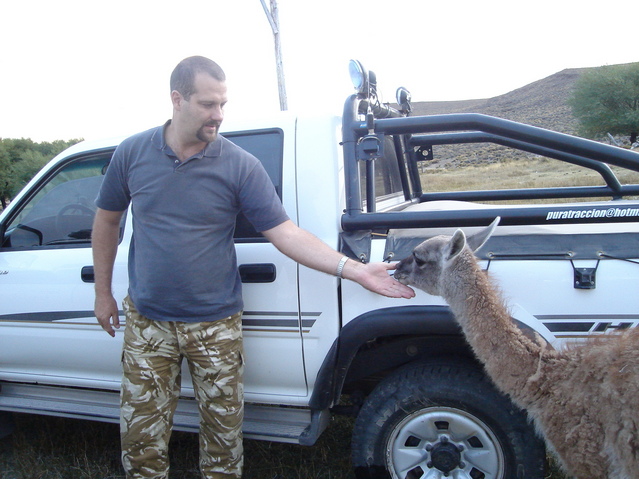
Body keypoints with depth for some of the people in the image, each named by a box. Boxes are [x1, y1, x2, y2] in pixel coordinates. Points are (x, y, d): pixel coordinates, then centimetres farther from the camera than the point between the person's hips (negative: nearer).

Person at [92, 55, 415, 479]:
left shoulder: (240, 166, -10)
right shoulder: (132, 153, -3)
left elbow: (284, 232, -14)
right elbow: (107, 221, 10)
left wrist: (355, 270, -24)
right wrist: (103, 292, 10)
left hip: (215, 325, -1)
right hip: (147, 322, 2)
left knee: (223, 429, 13)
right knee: (141, 436, 12)